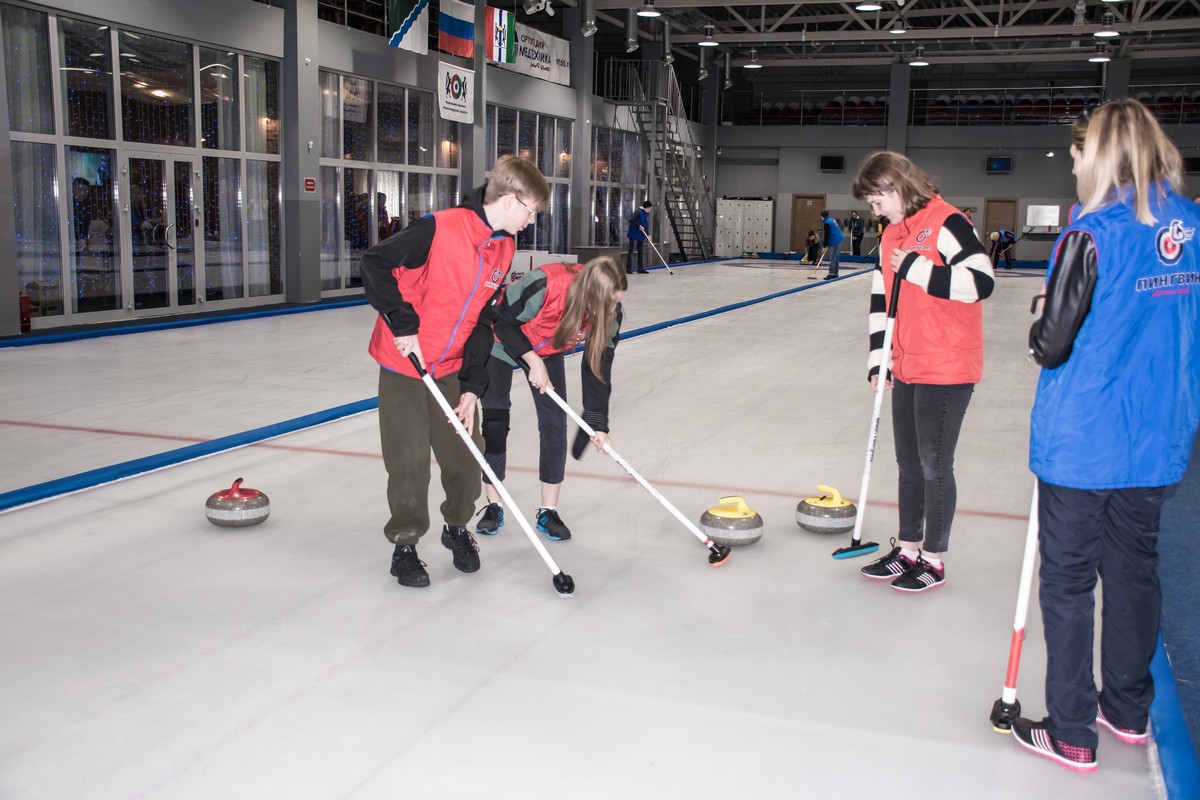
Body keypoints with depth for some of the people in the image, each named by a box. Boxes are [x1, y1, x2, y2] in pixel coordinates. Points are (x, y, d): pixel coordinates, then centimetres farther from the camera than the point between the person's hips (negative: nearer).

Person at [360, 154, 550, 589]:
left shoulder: (504, 249, 1)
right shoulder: (440, 229, -21)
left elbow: (484, 321, 3)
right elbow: (375, 263, -20)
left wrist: (472, 386, -2)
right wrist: (403, 323, -24)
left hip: (452, 369, 6)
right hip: (405, 363, -6)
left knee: (465, 455, 8)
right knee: (410, 462, 0)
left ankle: (457, 528, 34)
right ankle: (405, 546, 20)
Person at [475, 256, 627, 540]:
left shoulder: (609, 313, -25)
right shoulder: (542, 286, -41)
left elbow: (598, 365, -16)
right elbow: (503, 321, -25)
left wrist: (598, 422, -17)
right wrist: (533, 362, -26)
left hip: (548, 350, 4)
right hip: (503, 342, -4)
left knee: (555, 425, -4)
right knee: (494, 421, -3)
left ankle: (548, 512, 7)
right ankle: (493, 506, 12)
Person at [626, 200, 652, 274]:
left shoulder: (647, 214, 12)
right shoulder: (638, 212, -13)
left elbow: (647, 225, 18)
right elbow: (631, 220, -21)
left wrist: (648, 234, 7)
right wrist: (639, 226, -24)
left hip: (642, 236, 8)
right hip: (634, 235, -8)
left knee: (641, 252, 10)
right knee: (631, 251, -5)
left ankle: (640, 268, 17)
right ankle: (628, 269, -5)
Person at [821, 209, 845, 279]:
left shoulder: (827, 223, -14)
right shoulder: (832, 220, 15)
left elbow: (826, 235, -15)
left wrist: (825, 246, -9)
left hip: (835, 241, -10)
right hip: (839, 240, 10)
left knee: (833, 257, -10)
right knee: (835, 257, 15)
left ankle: (831, 274, -14)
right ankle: (835, 273, 20)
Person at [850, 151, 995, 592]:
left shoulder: (946, 223, -14)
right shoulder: (891, 236, 12)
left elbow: (981, 283, -24)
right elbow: (880, 301, 16)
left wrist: (916, 269, -23)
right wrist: (878, 361, 11)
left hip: (946, 370, -8)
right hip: (906, 369, 8)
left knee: (934, 465, 1)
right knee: (909, 463, 15)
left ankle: (933, 560, 14)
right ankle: (907, 548, 27)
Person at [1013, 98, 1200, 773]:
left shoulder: (1092, 235, -18)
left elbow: (1051, 345, -15)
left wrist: (1041, 314, 4)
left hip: (1083, 442, -6)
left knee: (1069, 580, 6)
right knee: (1135, 570, 19)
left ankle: (1072, 733, 16)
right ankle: (1129, 710, 35)